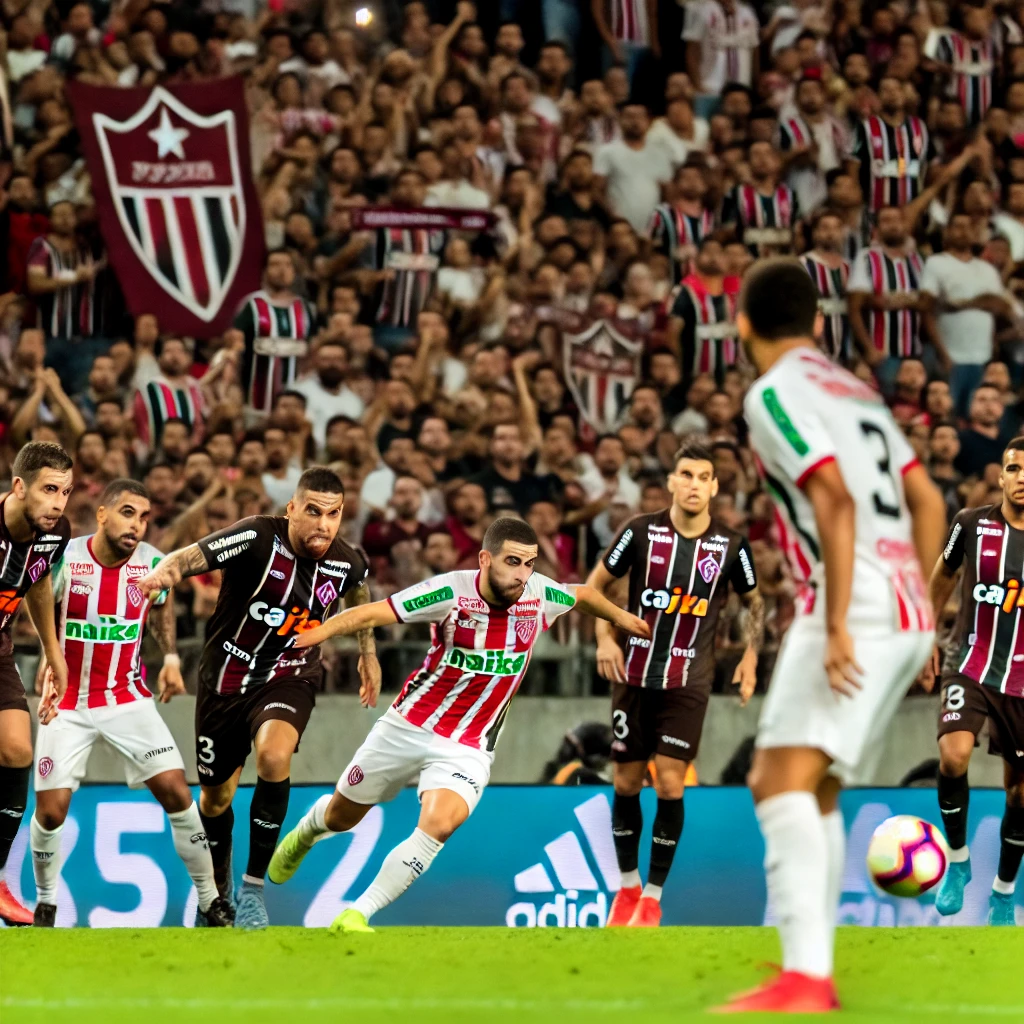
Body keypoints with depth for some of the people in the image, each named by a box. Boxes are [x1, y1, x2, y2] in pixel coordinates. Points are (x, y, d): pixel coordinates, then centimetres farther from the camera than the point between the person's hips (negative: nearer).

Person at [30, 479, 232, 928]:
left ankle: (211, 901, 2)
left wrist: (171, 656, 6)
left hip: (128, 698, 2)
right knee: (50, 809, -7)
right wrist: (46, 663, -7)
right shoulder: (64, 559, -15)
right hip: (67, 703, -2)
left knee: (176, 792, -9)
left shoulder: (153, 563, -7)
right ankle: (45, 904, 17)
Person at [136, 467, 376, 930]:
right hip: (226, 678, 0)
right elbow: (189, 557, -33)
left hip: (288, 679, 0)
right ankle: (218, 890, 43)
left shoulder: (348, 563, -9)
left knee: (274, 757, -31)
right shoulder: (258, 537, -22)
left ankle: (254, 884, -17)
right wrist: (162, 573, -56)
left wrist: (368, 651, 25)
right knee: (216, 797, 14)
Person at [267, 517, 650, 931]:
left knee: (438, 824, -27)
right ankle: (304, 832, 56)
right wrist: (323, 629, -40)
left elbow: (582, 594, 13)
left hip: (468, 748, 1)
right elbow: (375, 613, -25)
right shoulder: (451, 591, -20)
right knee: (342, 815, 17)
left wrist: (621, 616, 24)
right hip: (409, 725, -1)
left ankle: (355, 916, -17)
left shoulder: (539, 594, -10)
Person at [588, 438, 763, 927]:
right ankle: (627, 886, 25)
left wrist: (750, 655, 2)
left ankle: (653, 896, 2)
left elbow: (754, 602, 14)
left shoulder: (731, 546, -3)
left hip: (688, 683, -1)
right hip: (634, 675, 1)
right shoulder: (641, 531, -5)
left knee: (669, 783, -10)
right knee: (627, 782, 6)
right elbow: (597, 582, 6)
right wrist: (604, 637, -7)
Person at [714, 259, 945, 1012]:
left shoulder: (775, 393, -4)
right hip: (907, 615, 9)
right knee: (814, 792, 18)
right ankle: (814, 966, 19)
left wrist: (837, 624, -21)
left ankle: (804, 978, -32)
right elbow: (928, 503, 21)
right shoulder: (854, 388, 21)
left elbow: (836, 501, -17)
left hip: (858, 611, -9)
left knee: (782, 783, -18)